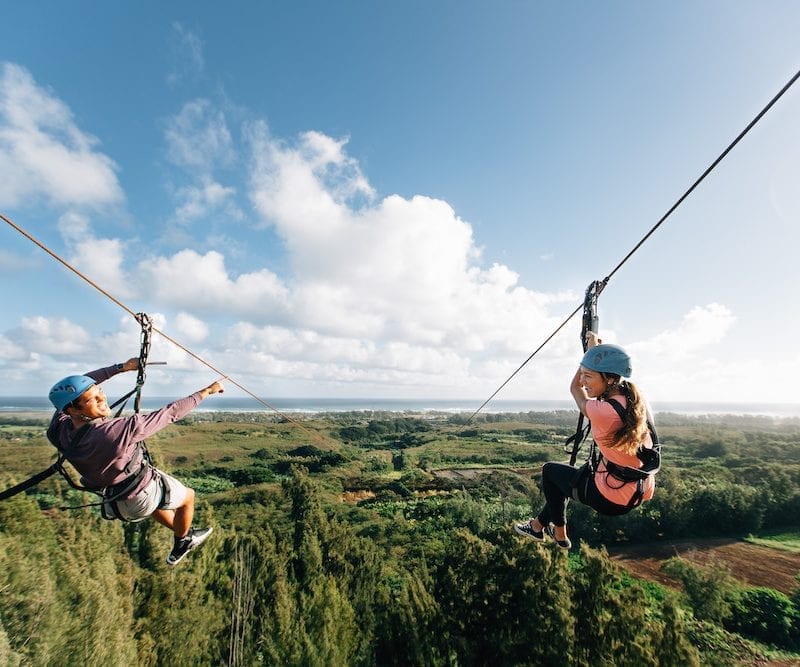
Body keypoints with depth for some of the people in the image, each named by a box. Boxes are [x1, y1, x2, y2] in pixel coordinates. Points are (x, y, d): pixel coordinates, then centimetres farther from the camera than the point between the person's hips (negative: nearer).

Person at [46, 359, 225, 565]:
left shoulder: (58, 429, -21)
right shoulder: (117, 431, -42)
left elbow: (77, 386, -6)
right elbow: (170, 413, -34)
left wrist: (122, 367, -6)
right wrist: (206, 391, -24)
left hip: (114, 501, 7)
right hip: (143, 496, -7)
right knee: (188, 496, 23)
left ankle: (185, 533, 56)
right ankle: (182, 546, 44)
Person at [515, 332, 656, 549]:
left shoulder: (602, 411, -27)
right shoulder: (635, 398, -8)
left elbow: (575, 389, -5)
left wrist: (591, 350, 0)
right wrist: (596, 352, 8)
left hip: (612, 500, -8)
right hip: (640, 492, 8)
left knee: (550, 470, 17)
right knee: (564, 474, 27)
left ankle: (560, 535, 31)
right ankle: (540, 525, 42)